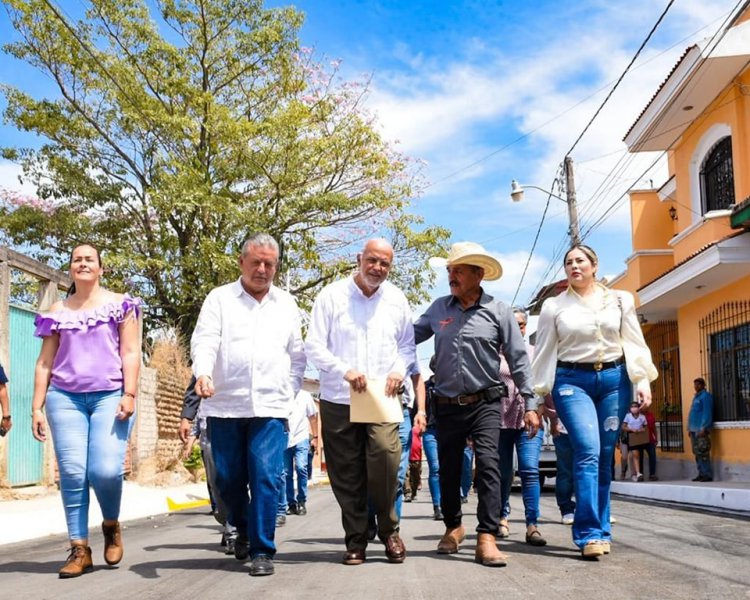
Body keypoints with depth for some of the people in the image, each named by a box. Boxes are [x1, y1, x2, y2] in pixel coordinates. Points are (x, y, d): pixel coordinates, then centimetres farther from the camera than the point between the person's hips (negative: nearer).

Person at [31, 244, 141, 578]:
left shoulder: (119, 305, 7)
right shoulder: (57, 311, 14)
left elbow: (130, 353, 1)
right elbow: (45, 363, 13)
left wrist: (129, 394, -10)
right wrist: (37, 408, 7)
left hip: (110, 395, -2)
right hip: (65, 397, 3)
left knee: (105, 470, -16)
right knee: (72, 473, -5)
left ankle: (111, 524, 13)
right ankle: (79, 550, 4)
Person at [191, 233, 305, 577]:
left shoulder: (286, 304, 13)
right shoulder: (220, 299, 6)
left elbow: (297, 357, 17)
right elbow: (205, 340, -7)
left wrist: (289, 393, 6)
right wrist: (203, 373, -26)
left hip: (270, 408, 0)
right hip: (224, 405, 0)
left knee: (266, 478, -9)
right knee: (228, 479, 7)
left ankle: (263, 551, 2)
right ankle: (243, 528, 35)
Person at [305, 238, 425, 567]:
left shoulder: (397, 300, 10)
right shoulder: (332, 296, 0)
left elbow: (408, 344, 18)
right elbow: (314, 346, -2)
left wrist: (399, 369, -3)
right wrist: (345, 371, -16)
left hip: (383, 398, 1)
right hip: (339, 400, -1)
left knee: (385, 454, -20)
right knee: (347, 475, 2)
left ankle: (389, 529, 0)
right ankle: (355, 540, 18)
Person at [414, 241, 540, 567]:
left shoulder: (498, 310, -3)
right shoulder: (439, 308, 5)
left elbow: (518, 359, -2)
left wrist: (530, 403, -5)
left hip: (485, 403, -3)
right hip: (448, 405, 3)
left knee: (488, 464, -16)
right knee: (448, 469, 11)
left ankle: (486, 538, -14)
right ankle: (453, 526, 33)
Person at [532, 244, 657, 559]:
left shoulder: (620, 300, 11)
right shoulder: (554, 306, 8)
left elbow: (635, 343, 9)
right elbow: (544, 352, 8)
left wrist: (643, 381, -1)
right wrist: (541, 396, 6)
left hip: (614, 378, 2)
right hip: (573, 380, -2)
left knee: (605, 456, 3)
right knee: (588, 452, -16)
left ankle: (600, 530, 14)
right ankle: (590, 533, -15)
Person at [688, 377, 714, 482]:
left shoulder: (706, 396, -6)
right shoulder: (696, 397, 21)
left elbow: (707, 413, -14)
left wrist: (703, 428, -20)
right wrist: (689, 428, 17)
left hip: (701, 429, -9)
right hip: (694, 430, 9)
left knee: (703, 453, -11)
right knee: (697, 453, 9)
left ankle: (708, 475, -9)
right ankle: (701, 474, 13)